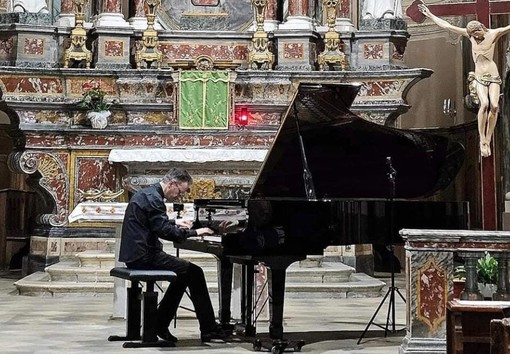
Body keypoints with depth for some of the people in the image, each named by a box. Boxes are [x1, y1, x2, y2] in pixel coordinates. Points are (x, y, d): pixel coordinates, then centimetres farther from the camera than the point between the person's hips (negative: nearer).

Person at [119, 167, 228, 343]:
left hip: (136, 254, 11)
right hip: (144, 256, -11)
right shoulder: (153, 198, -16)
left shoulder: (147, 194, 17)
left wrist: (174, 222, 33)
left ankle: (160, 325, 18)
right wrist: (194, 232, -17)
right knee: (194, 272, -8)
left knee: (184, 273, 21)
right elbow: (164, 231, -24)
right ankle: (209, 330, -4)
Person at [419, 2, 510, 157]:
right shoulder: (470, 35, 6)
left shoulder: (493, 34, -2)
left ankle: (488, 140, -11)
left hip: (493, 76, -1)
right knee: (484, 104, -23)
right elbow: (447, 26, 11)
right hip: (479, 78, 1)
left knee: (494, 105, -20)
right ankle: (482, 141, -19)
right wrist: (430, 15, 15)